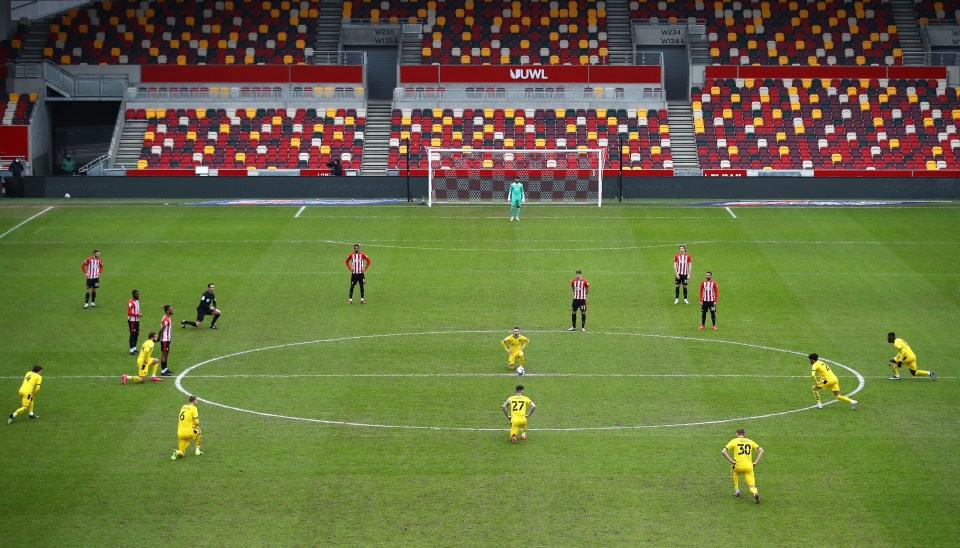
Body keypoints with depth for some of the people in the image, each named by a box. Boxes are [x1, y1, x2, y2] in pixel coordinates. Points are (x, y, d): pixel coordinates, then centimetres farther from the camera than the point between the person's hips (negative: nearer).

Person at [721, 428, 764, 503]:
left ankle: (736, 490, 26)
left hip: (738, 466, -1)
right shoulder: (750, 441, 15)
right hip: (749, 466, 1)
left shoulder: (734, 441, 7)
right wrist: (756, 462, 8)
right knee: (752, 486, 4)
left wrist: (732, 461, -2)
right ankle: (755, 492, -29)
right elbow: (761, 451, 11)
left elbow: (723, 452, -3)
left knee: (734, 473, 35)